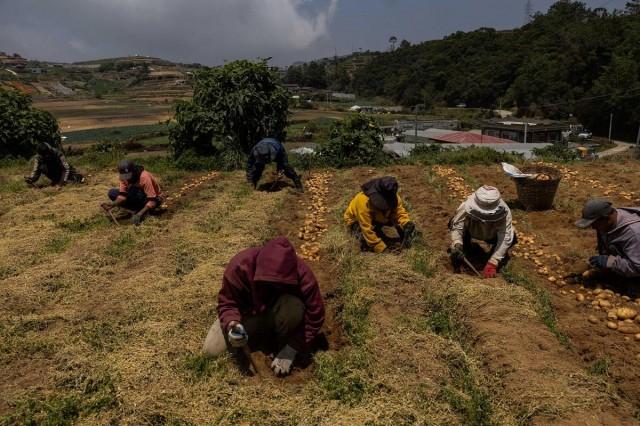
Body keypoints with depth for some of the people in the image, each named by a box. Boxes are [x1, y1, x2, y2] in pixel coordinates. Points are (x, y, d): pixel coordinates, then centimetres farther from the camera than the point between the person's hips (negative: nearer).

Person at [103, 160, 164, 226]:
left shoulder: (144, 177, -31)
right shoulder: (124, 177, -12)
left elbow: (152, 200, -33)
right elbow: (123, 195, -14)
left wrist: (140, 214, -43)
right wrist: (114, 204, -35)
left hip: (155, 199, -7)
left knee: (132, 190, -35)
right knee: (112, 193, -10)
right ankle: (139, 209, -9)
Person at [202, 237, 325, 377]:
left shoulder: (302, 275, -32)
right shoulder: (240, 265, -31)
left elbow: (315, 316, -23)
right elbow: (227, 302, -19)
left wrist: (292, 349, -26)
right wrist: (231, 323, -41)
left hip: (277, 314, -1)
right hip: (250, 313, 2)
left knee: (294, 309, -37)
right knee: (212, 350, -13)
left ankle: (282, 348, -9)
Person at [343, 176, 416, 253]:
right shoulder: (364, 202, -42)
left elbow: (400, 212, -17)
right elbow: (367, 229, -39)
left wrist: (407, 224, -40)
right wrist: (382, 248, -37)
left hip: (378, 218, 5)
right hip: (356, 220, -5)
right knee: (366, 244, -29)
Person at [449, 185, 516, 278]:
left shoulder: (504, 212, -38)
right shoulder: (466, 207, -40)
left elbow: (505, 238, -38)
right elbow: (456, 226, -32)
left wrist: (492, 263, -42)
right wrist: (457, 245, -52)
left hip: (492, 235, 0)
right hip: (471, 231, 1)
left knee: (511, 238, -25)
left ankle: (501, 252, 9)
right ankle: (465, 245, 5)